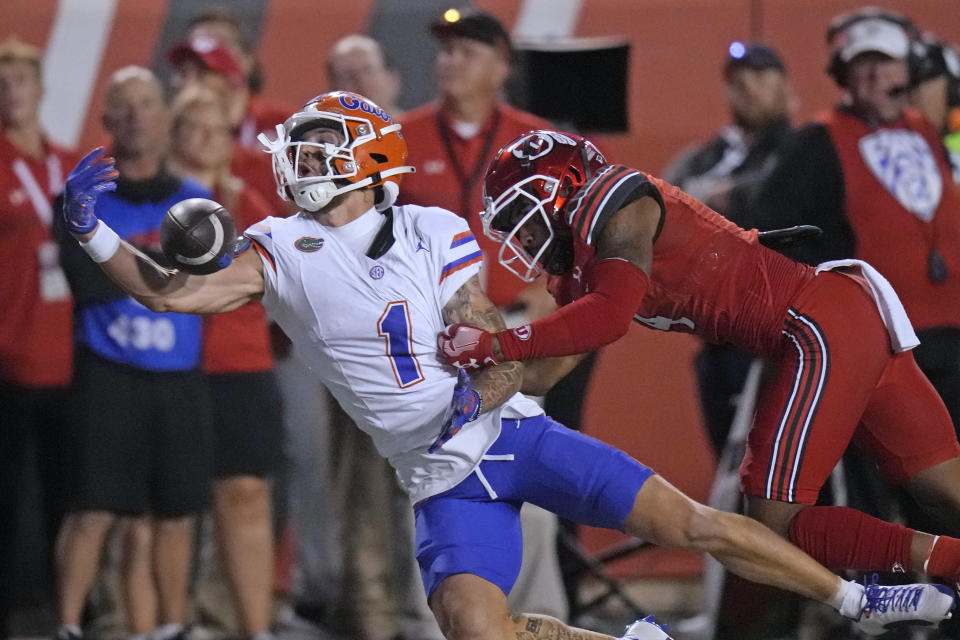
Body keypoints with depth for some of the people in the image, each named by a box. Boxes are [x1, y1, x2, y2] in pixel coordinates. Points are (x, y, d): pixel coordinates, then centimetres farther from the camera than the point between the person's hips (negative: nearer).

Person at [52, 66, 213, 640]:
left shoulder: (195, 200, 10)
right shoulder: (84, 195, 2)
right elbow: (87, 280, -11)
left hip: (179, 382, 3)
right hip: (109, 378, -3)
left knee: (175, 515, 7)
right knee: (95, 510, -10)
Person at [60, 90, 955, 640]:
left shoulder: (435, 234, -1)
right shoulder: (282, 253, 0)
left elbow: (498, 353, -1)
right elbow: (177, 295, -14)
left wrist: (481, 393, -22)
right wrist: (93, 236, -24)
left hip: (509, 432, -1)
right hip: (444, 484, 1)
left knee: (692, 525, -8)